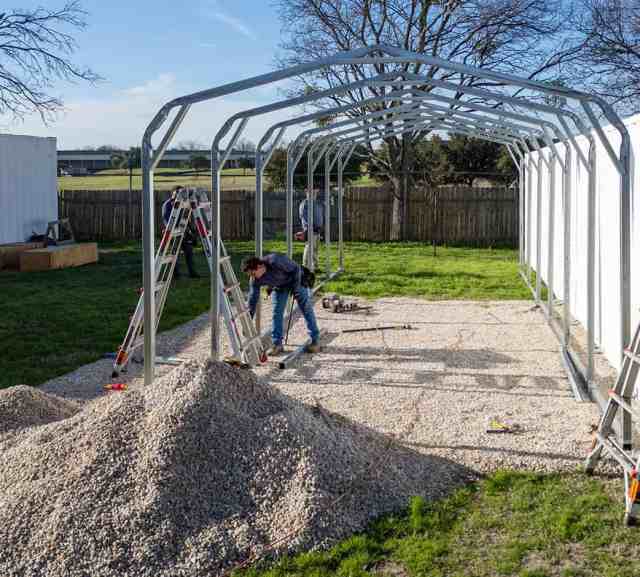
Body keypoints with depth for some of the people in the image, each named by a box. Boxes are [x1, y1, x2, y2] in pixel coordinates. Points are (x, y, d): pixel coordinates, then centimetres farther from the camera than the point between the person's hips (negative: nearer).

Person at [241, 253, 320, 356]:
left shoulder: (275, 261, -39)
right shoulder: (256, 280, -21)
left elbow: (296, 268, -27)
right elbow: (253, 299, -14)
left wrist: (296, 288, -24)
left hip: (296, 279, -4)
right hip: (279, 287, 4)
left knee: (306, 309, -1)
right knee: (277, 312, -5)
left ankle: (315, 341, 6)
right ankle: (276, 344, 1)